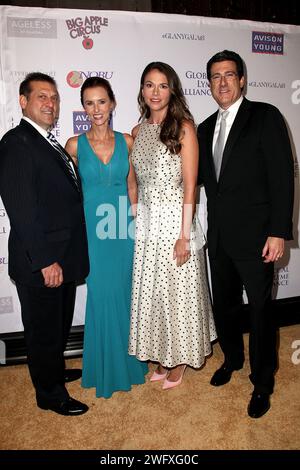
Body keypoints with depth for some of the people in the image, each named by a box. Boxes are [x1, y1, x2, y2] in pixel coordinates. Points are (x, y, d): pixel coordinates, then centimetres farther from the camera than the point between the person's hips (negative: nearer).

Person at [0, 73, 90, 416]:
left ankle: (55, 370, 47)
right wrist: (45, 261, -22)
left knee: (60, 324, 24)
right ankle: (49, 393, 30)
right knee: (43, 328, 10)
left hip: (62, 258, 9)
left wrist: (63, 258, 11)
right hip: (40, 264, -9)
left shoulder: (49, 144, 12)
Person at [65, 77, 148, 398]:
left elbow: (132, 185, 9)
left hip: (124, 229, 2)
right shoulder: (75, 145, -2)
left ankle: (128, 361, 33)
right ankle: (106, 369, 27)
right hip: (92, 230, -2)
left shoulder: (126, 141, 3)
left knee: (124, 294, 11)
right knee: (101, 297, 6)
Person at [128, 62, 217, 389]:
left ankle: (180, 360, 29)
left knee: (178, 291, 7)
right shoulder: (138, 131, 9)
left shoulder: (184, 127, -8)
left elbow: (190, 186, -12)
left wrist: (184, 235, -16)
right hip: (146, 222, 6)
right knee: (152, 291, 13)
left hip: (174, 220, -5)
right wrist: (137, 220, 8)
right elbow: (137, 183, 12)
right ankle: (163, 357, 33)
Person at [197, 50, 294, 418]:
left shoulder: (265, 116, -5)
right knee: (223, 304, 18)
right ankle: (232, 358, 43)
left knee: (260, 309, 5)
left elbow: (282, 177, -12)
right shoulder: (206, 128, 13)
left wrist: (278, 232, -17)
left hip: (254, 235, -5)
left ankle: (262, 382, 26)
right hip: (219, 236, 6)